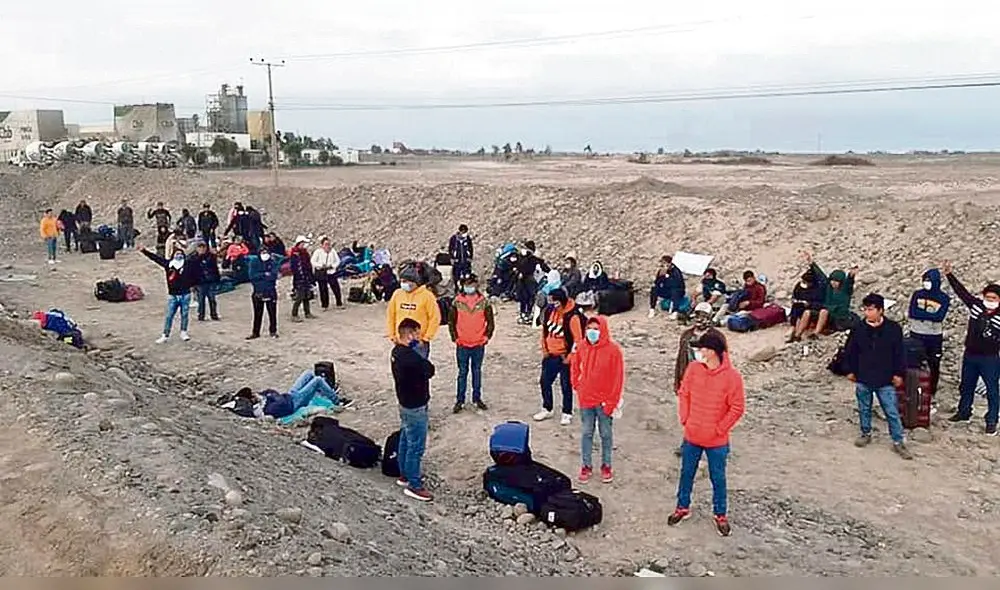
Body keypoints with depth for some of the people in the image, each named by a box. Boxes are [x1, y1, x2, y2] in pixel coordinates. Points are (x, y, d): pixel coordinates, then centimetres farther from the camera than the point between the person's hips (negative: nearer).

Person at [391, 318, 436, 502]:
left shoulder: (397, 351, 0)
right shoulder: (411, 357, -31)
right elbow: (430, 371, -18)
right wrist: (418, 349, -17)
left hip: (405, 404, 10)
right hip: (415, 408, -10)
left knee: (405, 441, 22)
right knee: (416, 447, 1)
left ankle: (405, 475, 36)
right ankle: (414, 485, 11)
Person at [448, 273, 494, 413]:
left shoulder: (484, 302, -3)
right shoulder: (457, 301, -3)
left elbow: (490, 322, 3)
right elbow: (451, 321, 4)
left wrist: (486, 337, -1)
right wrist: (455, 337, 0)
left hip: (479, 345, 1)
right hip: (462, 345, 0)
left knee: (477, 371, 12)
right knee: (462, 373, 7)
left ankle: (477, 398, 24)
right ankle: (460, 400, 14)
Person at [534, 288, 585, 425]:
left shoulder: (572, 317, -19)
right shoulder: (549, 311, 0)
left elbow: (578, 339, -16)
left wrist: (569, 357, -14)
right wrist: (545, 350, 10)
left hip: (564, 357, -6)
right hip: (550, 356, 6)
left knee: (566, 386, 4)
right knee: (545, 382, 12)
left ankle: (567, 414, 18)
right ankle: (547, 409, 30)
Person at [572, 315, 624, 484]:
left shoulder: (613, 349, -14)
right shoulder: (582, 346, -2)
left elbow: (618, 377, -12)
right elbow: (575, 367, 14)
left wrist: (612, 402, -12)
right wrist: (577, 385, 5)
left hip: (605, 401, -3)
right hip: (585, 400, 3)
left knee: (606, 434, 12)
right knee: (586, 433, 12)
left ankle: (606, 466, 26)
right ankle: (586, 465, 24)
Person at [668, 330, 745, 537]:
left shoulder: (732, 376, -17)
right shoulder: (693, 368, -6)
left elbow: (737, 408, -12)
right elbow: (683, 394, 5)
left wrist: (719, 429, -10)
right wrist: (685, 419, 0)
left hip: (717, 441, -3)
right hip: (691, 436, 3)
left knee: (718, 478, 12)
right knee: (687, 473, 17)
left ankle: (721, 515, 30)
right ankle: (683, 507, 35)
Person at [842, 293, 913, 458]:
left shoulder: (893, 329, -9)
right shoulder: (858, 329, -6)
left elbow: (900, 353, -1)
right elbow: (850, 351, 5)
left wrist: (899, 374, -1)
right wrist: (850, 370, 7)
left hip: (885, 381, -2)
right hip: (863, 379, 2)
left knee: (892, 412, 2)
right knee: (864, 409, 17)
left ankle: (898, 442, 14)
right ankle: (866, 434, 35)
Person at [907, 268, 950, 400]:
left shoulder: (944, 298, -4)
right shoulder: (918, 294, -1)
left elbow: (939, 317, -18)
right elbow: (912, 313, -13)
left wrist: (920, 313, -19)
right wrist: (930, 313, -18)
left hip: (935, 337, -1)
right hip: (916, 335, 1)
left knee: (934, 366, 7)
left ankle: (932, 393, 19)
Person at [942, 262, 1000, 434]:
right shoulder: (976, 305, -3)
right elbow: (961, 291, 0)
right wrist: (949, 274, -2)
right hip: (970, 355, 5)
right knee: (966, 386, 19)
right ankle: (964, 412, 36)